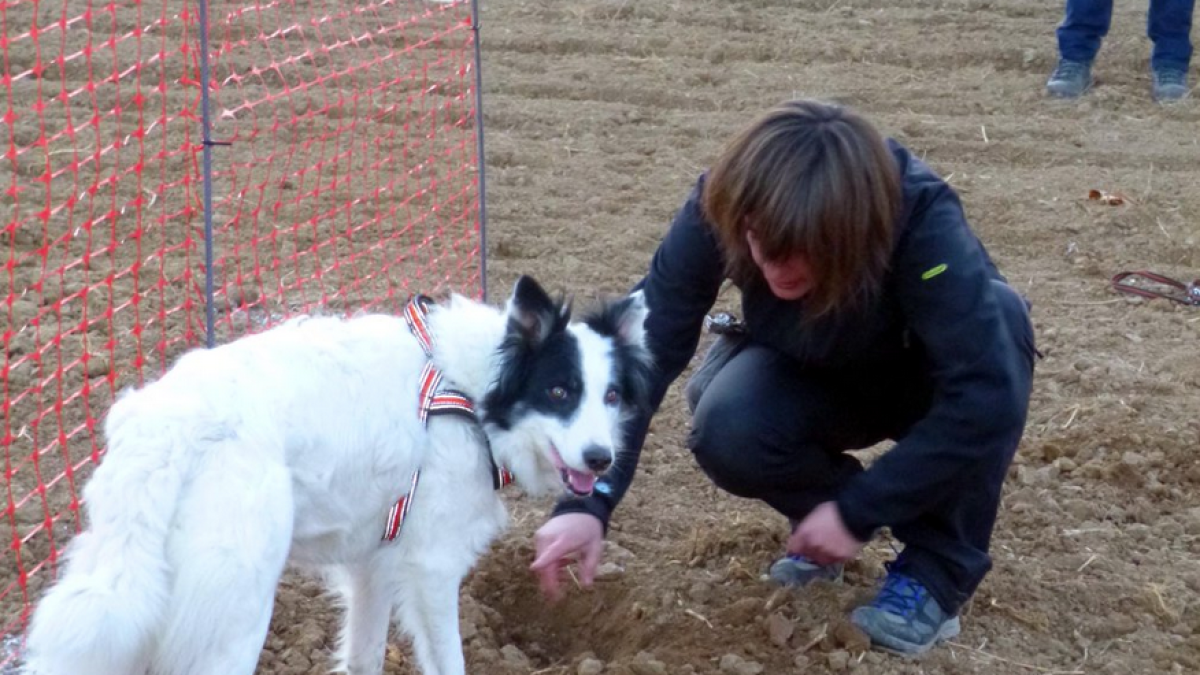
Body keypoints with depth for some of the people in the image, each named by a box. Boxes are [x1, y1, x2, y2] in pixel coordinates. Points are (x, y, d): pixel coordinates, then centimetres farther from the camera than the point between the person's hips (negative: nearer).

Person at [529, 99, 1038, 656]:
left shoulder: (922, 220, -39)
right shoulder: (718, 211, -31)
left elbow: (987, 393, -43)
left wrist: (860, 511, -37)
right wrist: (587, 501, -42)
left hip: (924, 376, -1)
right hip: (817, 377, 1)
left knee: (994, 319, -35)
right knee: (726, 433, -30)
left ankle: (937, 566, -17)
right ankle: (825, 512, 4)